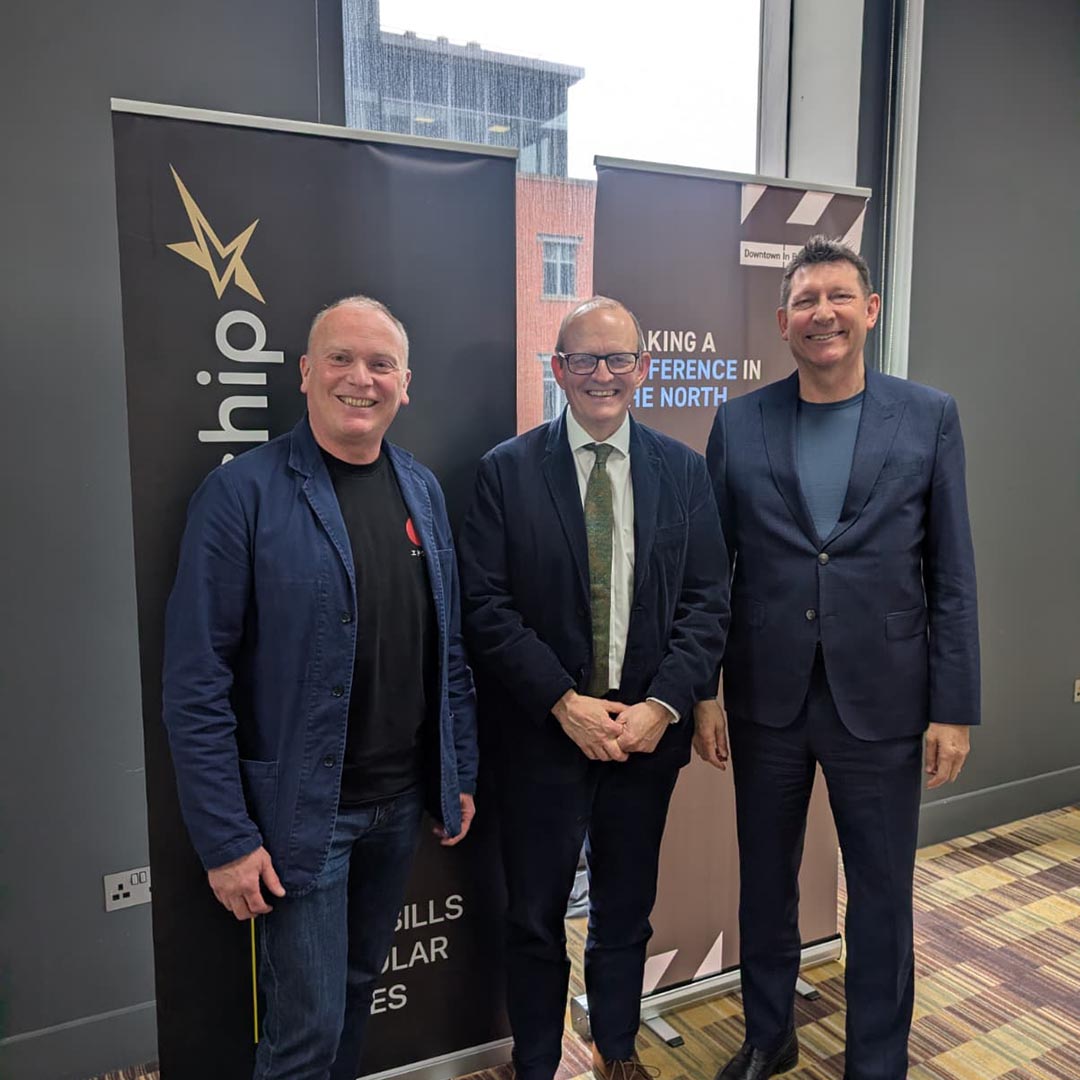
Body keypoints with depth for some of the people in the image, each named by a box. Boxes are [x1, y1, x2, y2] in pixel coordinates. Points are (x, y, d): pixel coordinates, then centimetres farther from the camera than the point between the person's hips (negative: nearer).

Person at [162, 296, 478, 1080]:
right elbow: (196, 684, -13)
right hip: (300, 811, -5)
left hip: (402, 803, 5)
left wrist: (462, 773, 9)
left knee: (357, 988, 22)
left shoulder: (423, 491, 5)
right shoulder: (243, 493, -13)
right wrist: (227, 838, -13)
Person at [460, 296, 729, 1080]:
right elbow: (485, 605, -10)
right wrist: (565, 703, -15)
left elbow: (708, 601, -1)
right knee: (535, 918, 14)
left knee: (627, 911, 20)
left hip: (648, 729, 2)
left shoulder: (685, 470, 2)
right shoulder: (507, 470, -6)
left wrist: (662, 706, -12)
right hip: (542, 732, -2)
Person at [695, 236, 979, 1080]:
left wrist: (954, 707, -4)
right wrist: (703, 693, -1)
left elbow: (953, 575, -1)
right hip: (767, 696, 2)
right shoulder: (739, 423, 1)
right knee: (764, 882, 17)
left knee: (882, 896, 12)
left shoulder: (929, 417, -1)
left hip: (881, 700, -1)